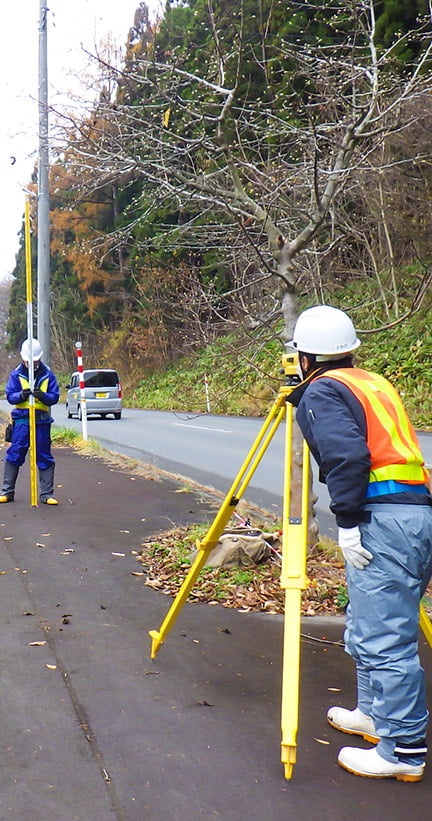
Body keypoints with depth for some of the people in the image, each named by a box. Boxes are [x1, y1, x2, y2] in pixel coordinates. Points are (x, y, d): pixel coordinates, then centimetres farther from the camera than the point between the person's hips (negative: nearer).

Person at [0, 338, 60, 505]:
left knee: (44, 457, 3)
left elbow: (55, 396, 3)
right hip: (21, 419, 0)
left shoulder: (48, 375, 6)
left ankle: (47, 494, 11)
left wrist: (43, 396, -18)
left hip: (42, 420, 0)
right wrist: (22, 395, -18)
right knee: (14, 455, 1)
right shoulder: (16, 374, 6)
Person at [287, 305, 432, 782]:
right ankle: (375, 715, 34)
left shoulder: (321, 392, -4)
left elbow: (346, 456, -18)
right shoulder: (375, 383, 22)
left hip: (382, 520, -10)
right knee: (367, 628, 22)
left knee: (383, 640, -5)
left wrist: (347, 522, -16)